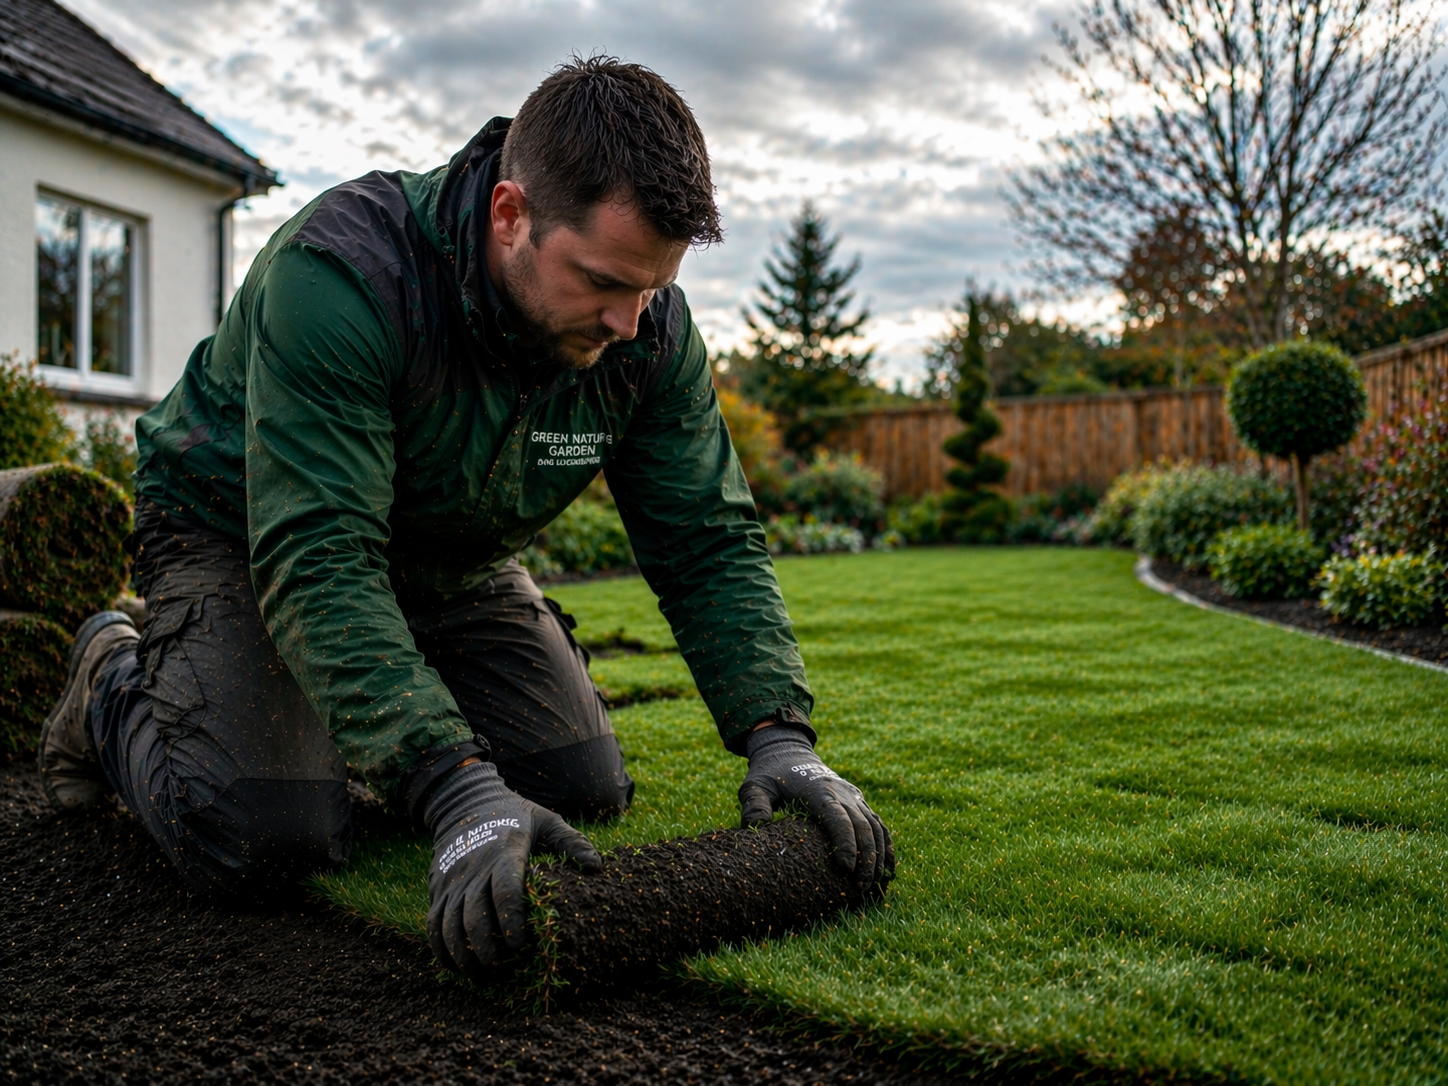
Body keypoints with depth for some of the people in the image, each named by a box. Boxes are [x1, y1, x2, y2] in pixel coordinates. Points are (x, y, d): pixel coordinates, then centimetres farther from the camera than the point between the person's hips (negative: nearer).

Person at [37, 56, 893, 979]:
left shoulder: (650, 327, -19)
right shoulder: (342, 271, -37)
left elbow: (711, 542, -15)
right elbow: (316, 567, -42)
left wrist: (778, 736, -30)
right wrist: (461, 794, -50)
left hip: (455, 555, 6)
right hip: (239, 531, -5)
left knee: (586, 788, -4)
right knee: (267, 837, -23)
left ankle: (384, 728, 23)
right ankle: (116, 683, 9)